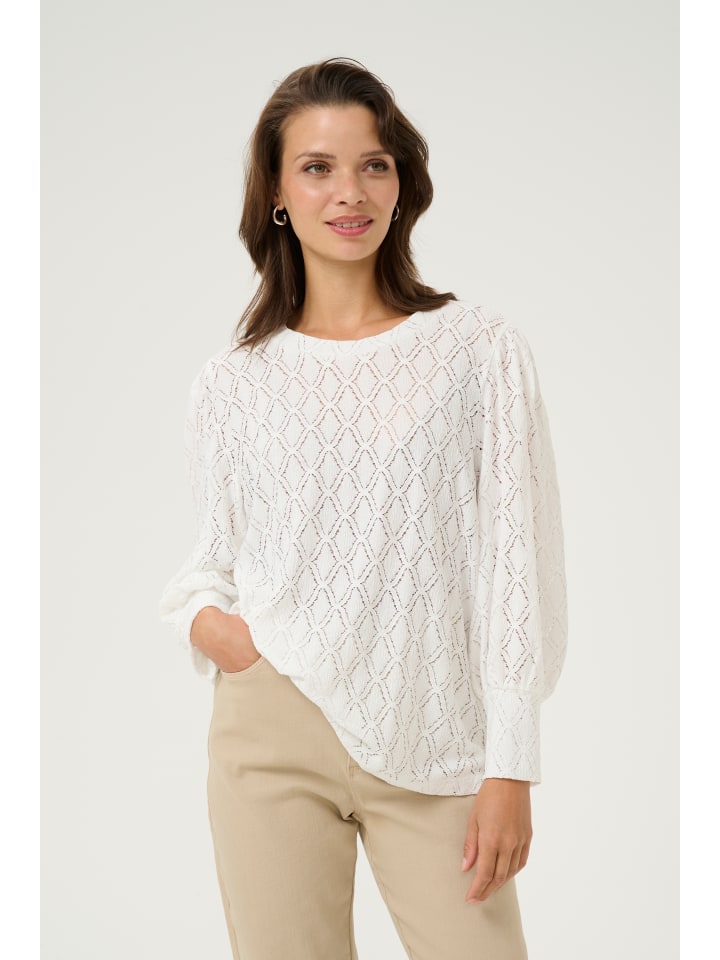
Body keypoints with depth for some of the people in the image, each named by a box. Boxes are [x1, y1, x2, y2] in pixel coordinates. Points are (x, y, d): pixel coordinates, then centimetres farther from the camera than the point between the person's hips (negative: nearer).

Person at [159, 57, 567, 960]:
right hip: (273, 736, 2)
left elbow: (512, 560, -2)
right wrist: (201, 617, -6)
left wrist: (509, 765, -6)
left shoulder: (480, 349, 0)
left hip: (431, 749, -1)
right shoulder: (230, 383, 6)